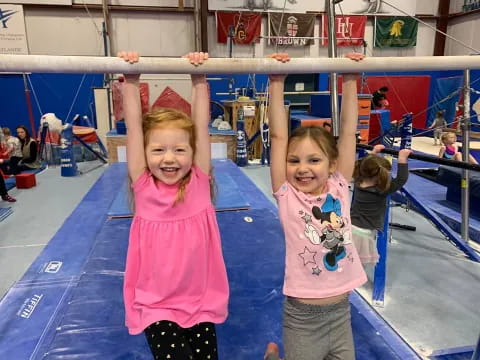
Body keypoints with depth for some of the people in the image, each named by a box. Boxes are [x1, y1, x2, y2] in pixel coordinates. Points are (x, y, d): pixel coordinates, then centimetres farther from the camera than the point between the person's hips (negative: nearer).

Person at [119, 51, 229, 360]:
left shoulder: (199, 182, -8)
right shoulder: (144, 187, -10)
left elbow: (201, 125, -11)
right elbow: (134, 126, -12)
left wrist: (199, 77, -13)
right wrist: (131, 79, -15)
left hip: (201, 303, 1)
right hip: (156, 306, -1)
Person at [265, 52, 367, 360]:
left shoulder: (339, 188, -5)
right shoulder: (287, 196, -12)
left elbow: (348, 132, -8)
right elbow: (279, 136, -18)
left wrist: (350, 81, -9)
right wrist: (277, 83, -20)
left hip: (341, 311, 4)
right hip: (302, 315, -3)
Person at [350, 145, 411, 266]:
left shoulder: (358, 183, 2)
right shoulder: (380, 191, -17)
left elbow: (365, 166, 20)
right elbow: (401, 179, -18)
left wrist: (374, 153, 27)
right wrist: (402, 159, -18)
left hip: (349, 228, 7)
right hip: (363, 233, -7)